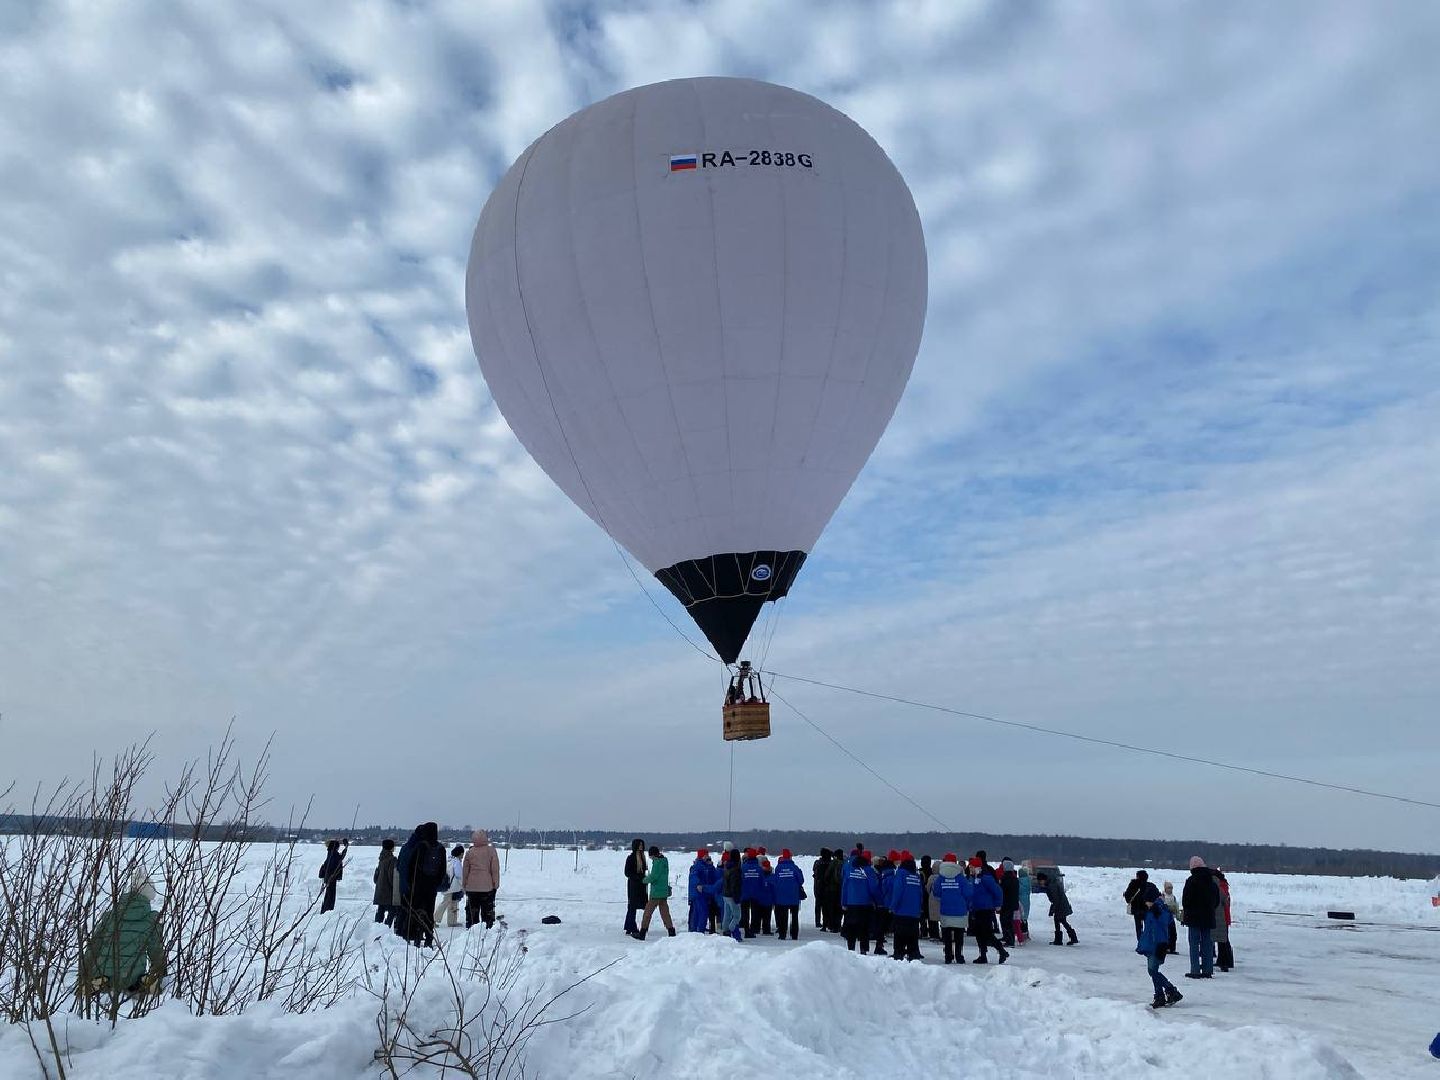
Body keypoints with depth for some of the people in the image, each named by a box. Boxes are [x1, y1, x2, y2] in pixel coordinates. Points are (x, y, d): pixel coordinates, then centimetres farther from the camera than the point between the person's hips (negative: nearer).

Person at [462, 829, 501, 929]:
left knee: (472, 911, 10)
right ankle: (488, 928, 2)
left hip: (471, 887, 2)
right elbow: (495, 869, -3)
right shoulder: (491, 851, -6)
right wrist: (496, 884, 5)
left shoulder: (469, 852, 0)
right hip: (487, 887, -2)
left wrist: (464, 884, 17)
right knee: (488, 910, 5)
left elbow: (465, 870, 6)